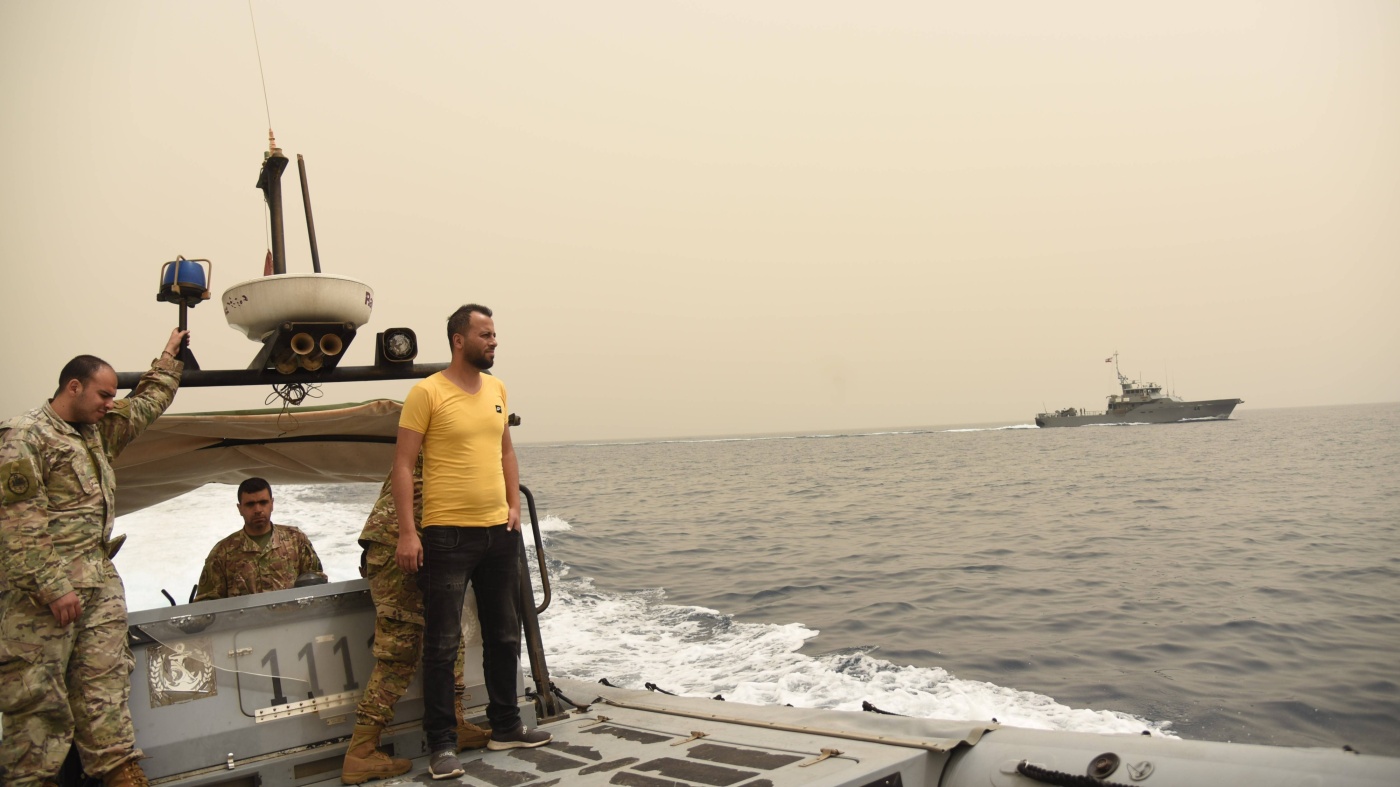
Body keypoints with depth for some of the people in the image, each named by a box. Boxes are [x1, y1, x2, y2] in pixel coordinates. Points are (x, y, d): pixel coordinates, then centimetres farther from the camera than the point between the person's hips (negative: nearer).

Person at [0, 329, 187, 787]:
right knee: (39, 693, -2)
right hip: (44, 589, -8)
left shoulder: (97, 432, 17)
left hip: (100, 579, 8)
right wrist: (51, 588, -20)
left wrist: (168, 358, 38)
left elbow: (146, 406, 35)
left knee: (105, 681, 5)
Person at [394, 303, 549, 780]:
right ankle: (440, 745, 13)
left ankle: (505, 726, 31)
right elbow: (402, 464, -10)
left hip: (499, 532, 7)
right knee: (442, 644, 1)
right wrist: (407, 532, -15)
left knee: (504, 636, 16)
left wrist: (514, 504, 8)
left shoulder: (496, 389, 9)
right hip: (447, 536, -6)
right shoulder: (427, 393, -9)